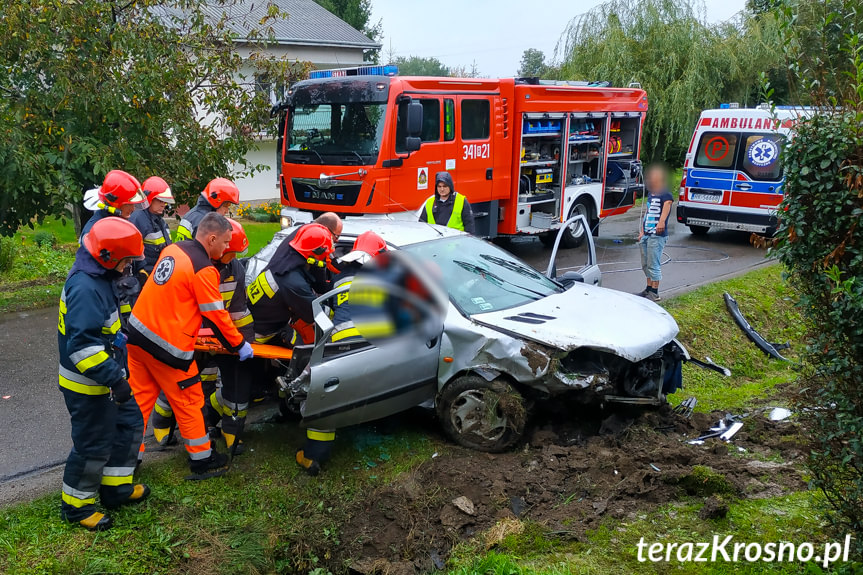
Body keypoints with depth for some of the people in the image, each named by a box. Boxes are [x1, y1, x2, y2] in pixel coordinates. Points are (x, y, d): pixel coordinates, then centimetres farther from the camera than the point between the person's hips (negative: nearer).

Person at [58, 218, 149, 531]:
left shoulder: (98, 278, 5)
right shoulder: (85, 288, -28)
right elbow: (83, 344, -33)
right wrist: (114, 380, -31)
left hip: (107, 376, 10)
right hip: (88, 385, -10)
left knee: (130, 423, 19)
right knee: (94, 445, 3)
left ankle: (116, 487, 33)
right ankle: (76, 505, 23)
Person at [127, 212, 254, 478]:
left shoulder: (172, 249, 5)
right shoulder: (204, 270, -18)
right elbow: (217, 316, -13)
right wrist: (240, 345, -1)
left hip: (138, 330, 8)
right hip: (167, 345, -7)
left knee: (139, 397, 17)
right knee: (189, 403, 8)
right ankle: (202, 461, 20)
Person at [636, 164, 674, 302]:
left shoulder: (665, 195, -11)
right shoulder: (650, 194, 17)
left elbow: (667, 205, -31)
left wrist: (662, 221, -51)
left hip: (657, 235, -9)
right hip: (646, 234, 9)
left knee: (654, 265, -6)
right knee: (645, 264, 15)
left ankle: (654, 293, 1)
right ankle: (648, 289, 27)